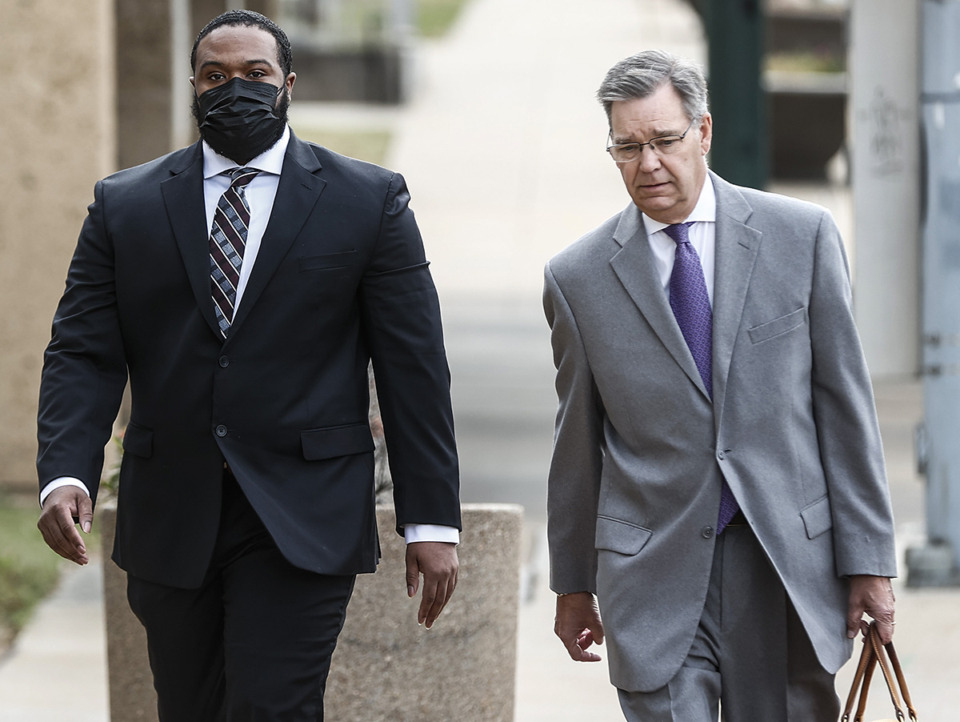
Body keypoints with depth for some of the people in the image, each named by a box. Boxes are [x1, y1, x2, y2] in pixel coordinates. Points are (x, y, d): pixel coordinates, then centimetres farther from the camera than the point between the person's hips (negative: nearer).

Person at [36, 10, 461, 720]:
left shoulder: (370, 201, 3)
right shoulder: (125, 205, 8)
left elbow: (413, 367, 1)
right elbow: (84, 354, 2)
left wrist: (431, 520, -4)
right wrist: (65, 475, -16)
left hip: (302, 526, -3)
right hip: (171, 525, 3)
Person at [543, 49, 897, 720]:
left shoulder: (803, 235, 2)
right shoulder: (578, 277, 4)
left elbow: (845, 401, 2)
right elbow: (577, 439, 11)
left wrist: (868, 558, -1)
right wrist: (573, 583, 15)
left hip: (790, 562, 0)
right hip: (653, 579, 0)